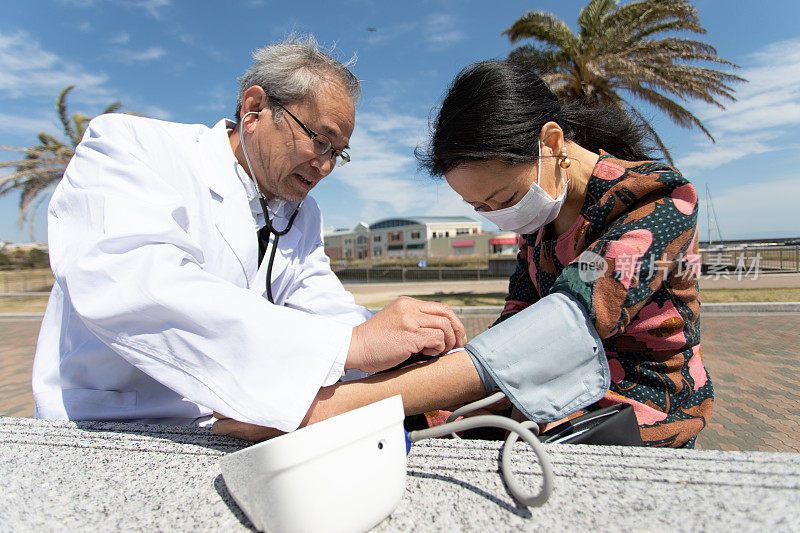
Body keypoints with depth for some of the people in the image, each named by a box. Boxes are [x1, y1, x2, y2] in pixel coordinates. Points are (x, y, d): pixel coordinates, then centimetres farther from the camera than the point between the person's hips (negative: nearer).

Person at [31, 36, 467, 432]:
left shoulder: (303, 216, 9)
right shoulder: (127, 144, -11)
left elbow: (327, 311, 2)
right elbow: (125, 291, -29)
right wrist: (350, 344, -36)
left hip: (238, 426, 5)